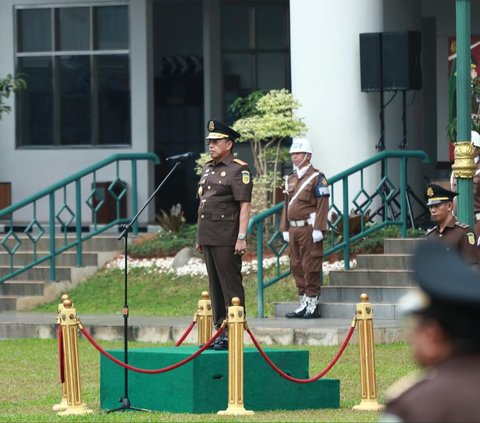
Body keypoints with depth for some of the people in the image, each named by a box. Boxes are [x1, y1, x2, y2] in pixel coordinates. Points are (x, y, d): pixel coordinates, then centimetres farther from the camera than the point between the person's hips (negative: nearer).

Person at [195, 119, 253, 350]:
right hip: (208, 236, 8)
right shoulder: (207, 168, 17)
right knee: (215, 285, 10)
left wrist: (241, 238, -18)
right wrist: (199, 236, 21)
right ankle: (219, 328, 15)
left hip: (227, 238, -8)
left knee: (230, 284, -7)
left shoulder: (238, 170, -8)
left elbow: (244, 206, -13)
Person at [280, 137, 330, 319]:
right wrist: (285, 228, 15)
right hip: (294, 229, 8)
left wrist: (318, 229, -18)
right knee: (296, 266, 9)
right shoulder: (290, 179, 17)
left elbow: (322, 205, -12)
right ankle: (304, 305, 15)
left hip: (309, 228, -8)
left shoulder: (317, 177, -6)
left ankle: (312, 306, -3)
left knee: (310, 266, -6)